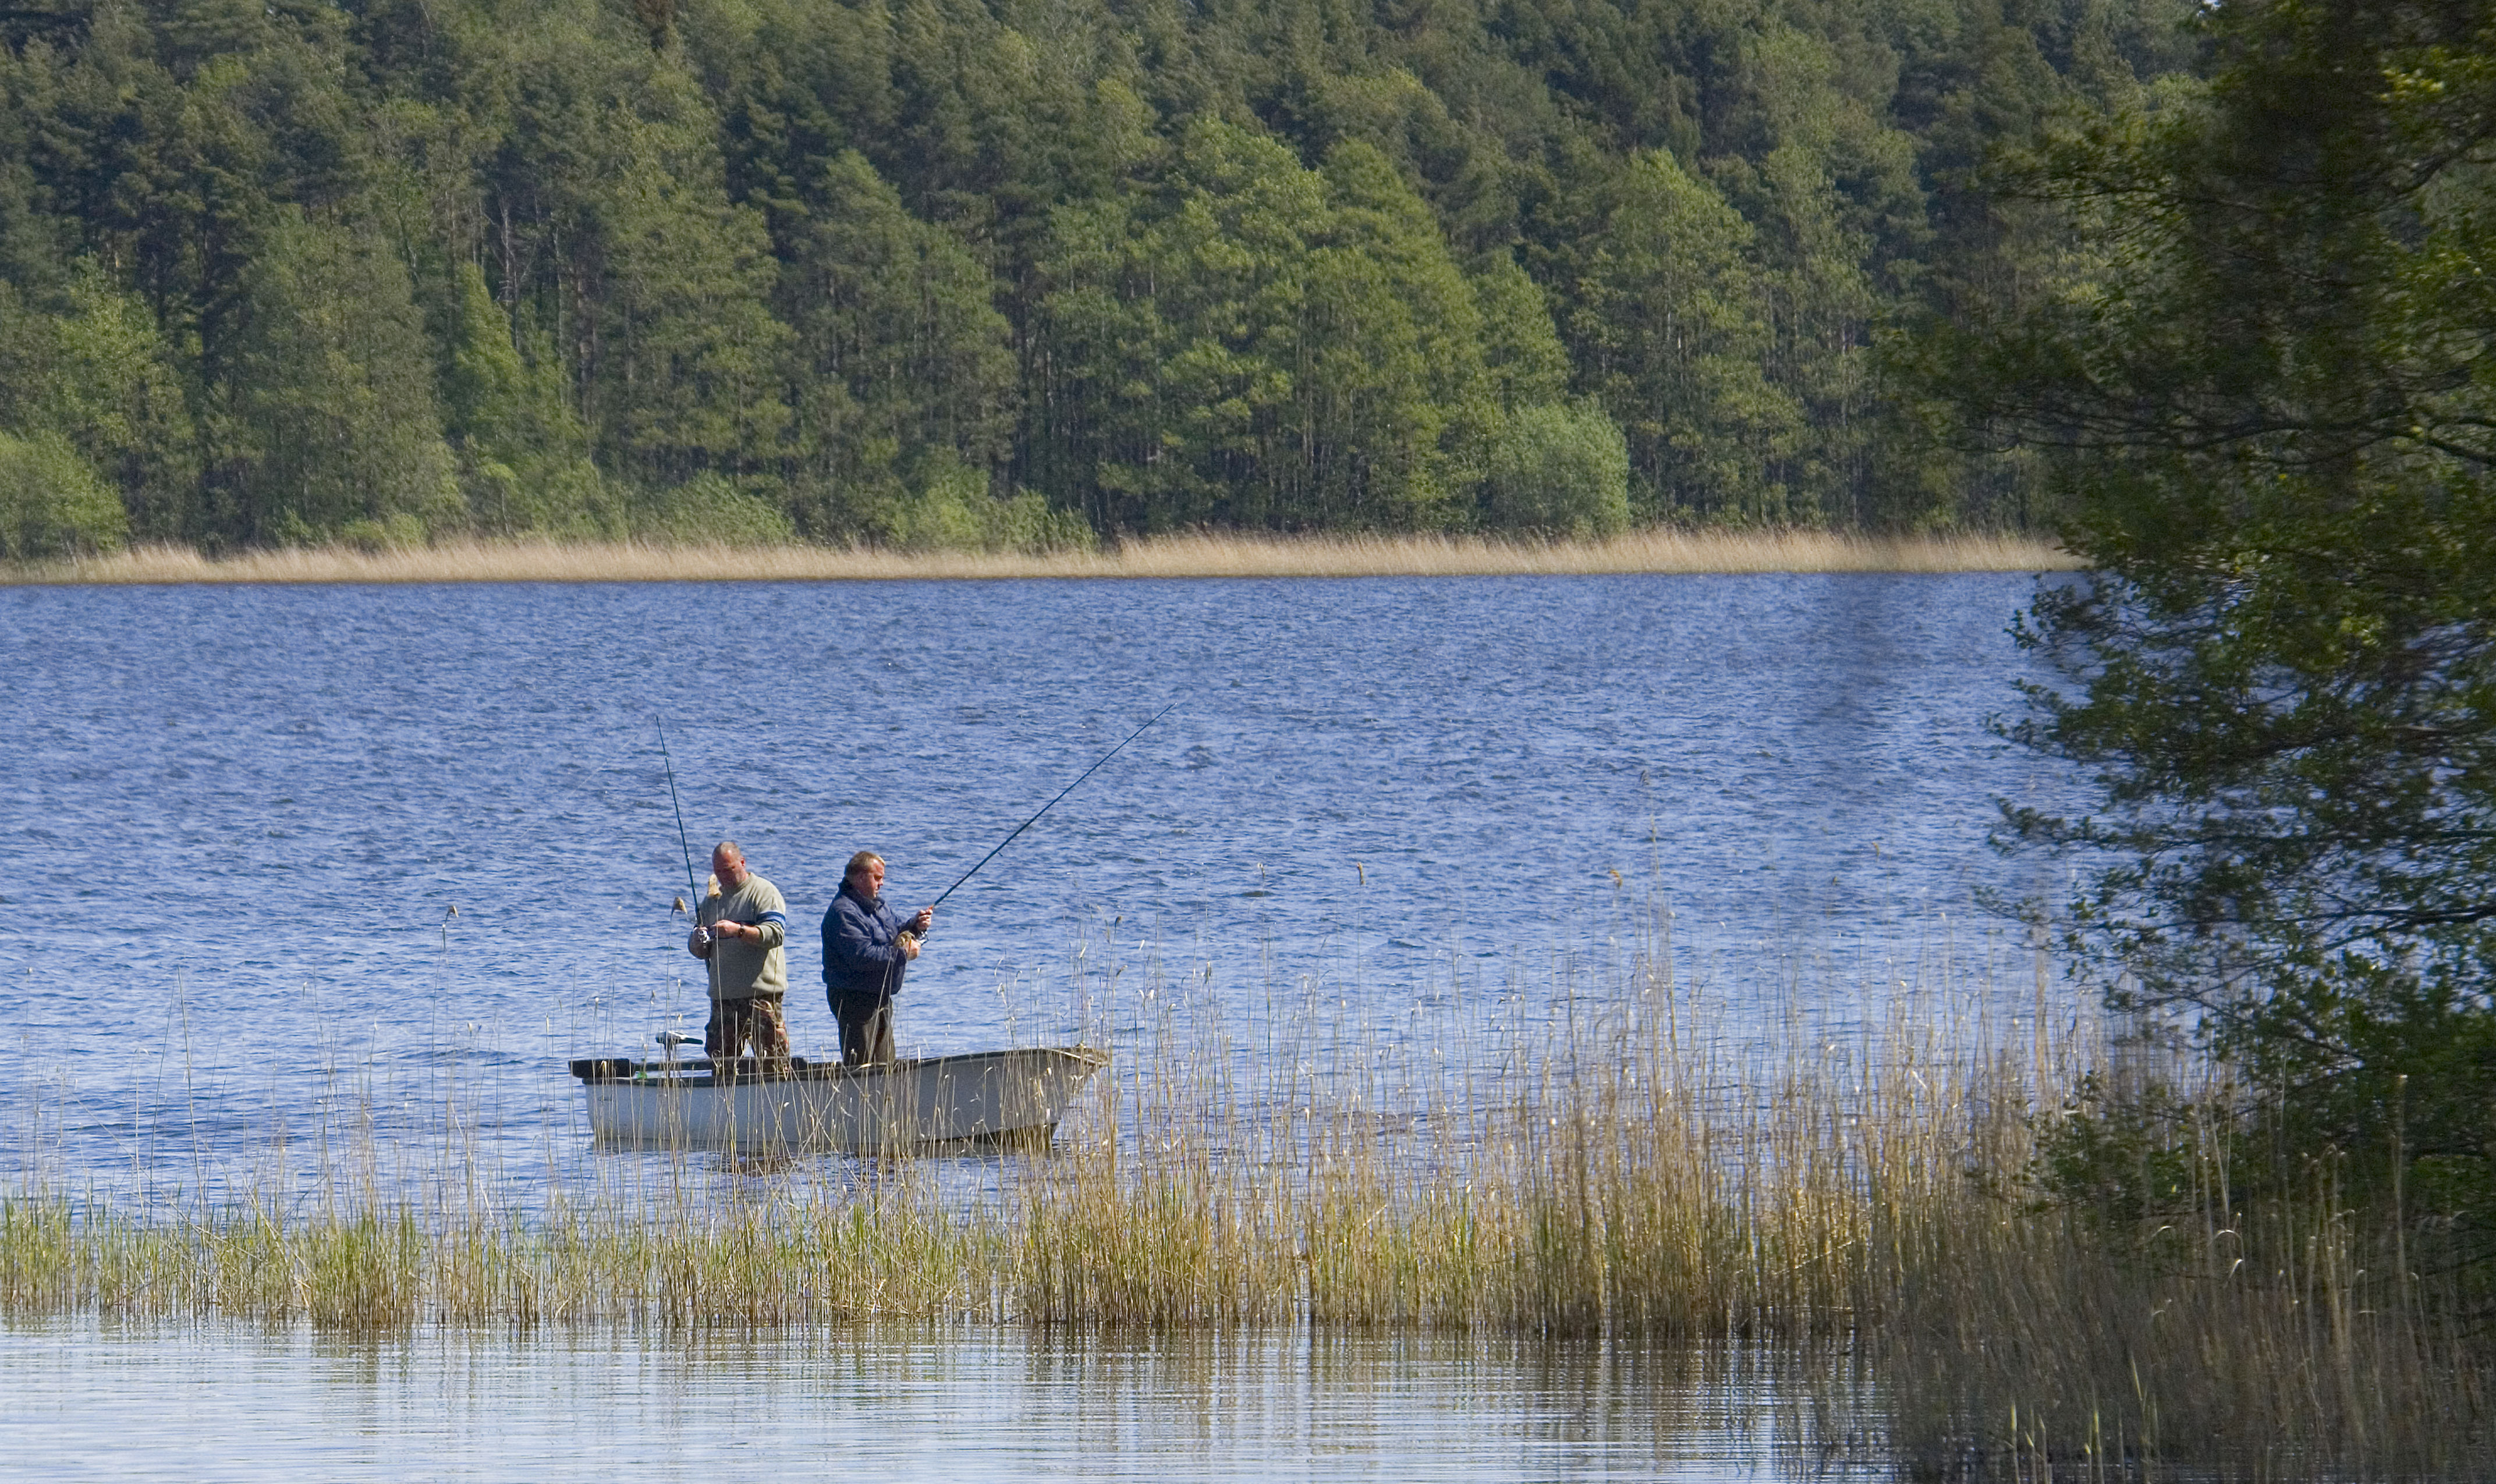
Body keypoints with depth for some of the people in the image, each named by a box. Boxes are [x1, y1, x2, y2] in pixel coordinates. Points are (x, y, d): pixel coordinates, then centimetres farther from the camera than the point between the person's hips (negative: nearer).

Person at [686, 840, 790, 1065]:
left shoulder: (763, 891, 0)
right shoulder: (712, 900, 20)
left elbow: (775, 934, -14)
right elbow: (698, 951, 21)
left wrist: (738, 930, -25)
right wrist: (699, 941, -4)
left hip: (761, 993, -6)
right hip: (722, 994, 6)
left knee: (771, 1061, -10)